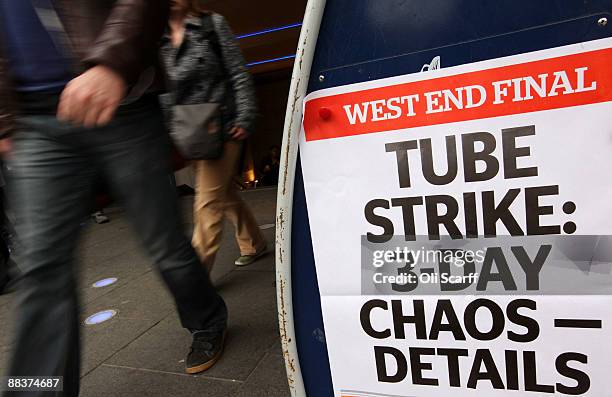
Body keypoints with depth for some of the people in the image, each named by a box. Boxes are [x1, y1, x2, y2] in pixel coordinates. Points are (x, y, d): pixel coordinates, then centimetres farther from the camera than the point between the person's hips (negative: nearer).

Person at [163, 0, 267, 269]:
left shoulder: (213, 24, 3)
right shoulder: (159, 40, 14)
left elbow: (239, 74, -2)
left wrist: (245, 118, -11)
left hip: (222, 128, -5)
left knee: (208, 201, -7)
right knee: (224, 193, 14)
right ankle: (254, 244, 32)